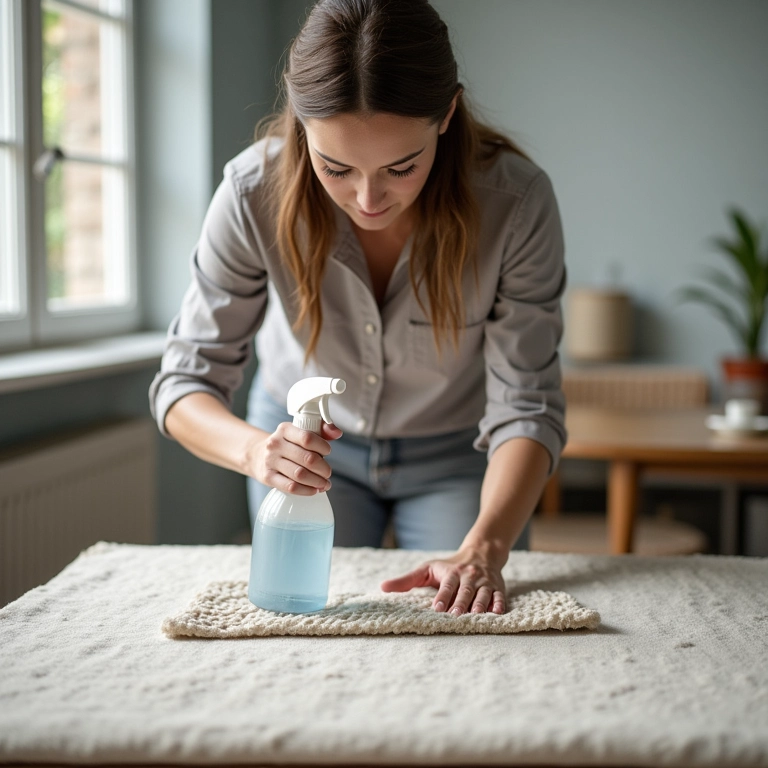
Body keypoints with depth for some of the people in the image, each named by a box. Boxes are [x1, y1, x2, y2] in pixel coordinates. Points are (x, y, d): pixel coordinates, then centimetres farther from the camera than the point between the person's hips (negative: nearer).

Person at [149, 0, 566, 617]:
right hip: (306, 445, 1)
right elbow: (185, 380, -22)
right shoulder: (256, 193, -30)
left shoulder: (516, 198, -31)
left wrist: (484, 548, -42)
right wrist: (255, 449, -44)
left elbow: (526, 406, -26)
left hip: (457, 453, 0)